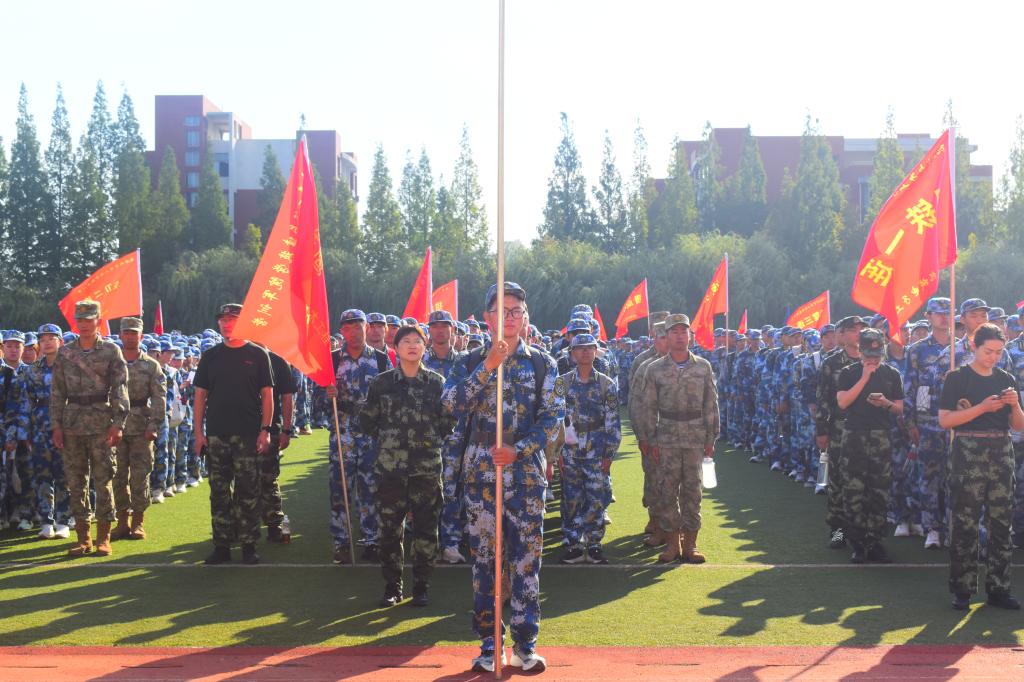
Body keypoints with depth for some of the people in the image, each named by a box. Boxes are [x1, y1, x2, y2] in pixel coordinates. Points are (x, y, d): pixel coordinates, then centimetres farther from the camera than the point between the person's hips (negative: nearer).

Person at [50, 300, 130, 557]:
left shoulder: (111, 351, 1)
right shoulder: (65, 353, 9)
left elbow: (120, 389, -4)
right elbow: (57, 392, 9)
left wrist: (118, 424, -12)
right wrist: (56, 425, 2)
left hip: (101, 424, -3)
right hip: (71, 424, 3)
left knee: (103, 480, -1)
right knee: (75, 481, 6)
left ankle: (103, 538, 7)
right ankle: (83, 538, 14)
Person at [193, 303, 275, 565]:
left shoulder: (257, 355, 3)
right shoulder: (210, 356, 10)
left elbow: (267, 394, 2)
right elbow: (200, 395, 9)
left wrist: (265, 430, -7)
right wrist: (199, 432, 1)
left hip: (248, 435, -2)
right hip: (215, 435, 3)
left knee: (247, 492, 0)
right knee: (219, 492, 6)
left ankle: (249, 544, 7)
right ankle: (221, 545, 12)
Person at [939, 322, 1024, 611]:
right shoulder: (958, 378, 0)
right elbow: (944, 420, -8)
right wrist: (983, 407, -15)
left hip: (1001, 454, 5)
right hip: (968, 455, -4)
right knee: (964, 525, -3)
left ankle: (998, 589, 13)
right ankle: (962, 589, 4)